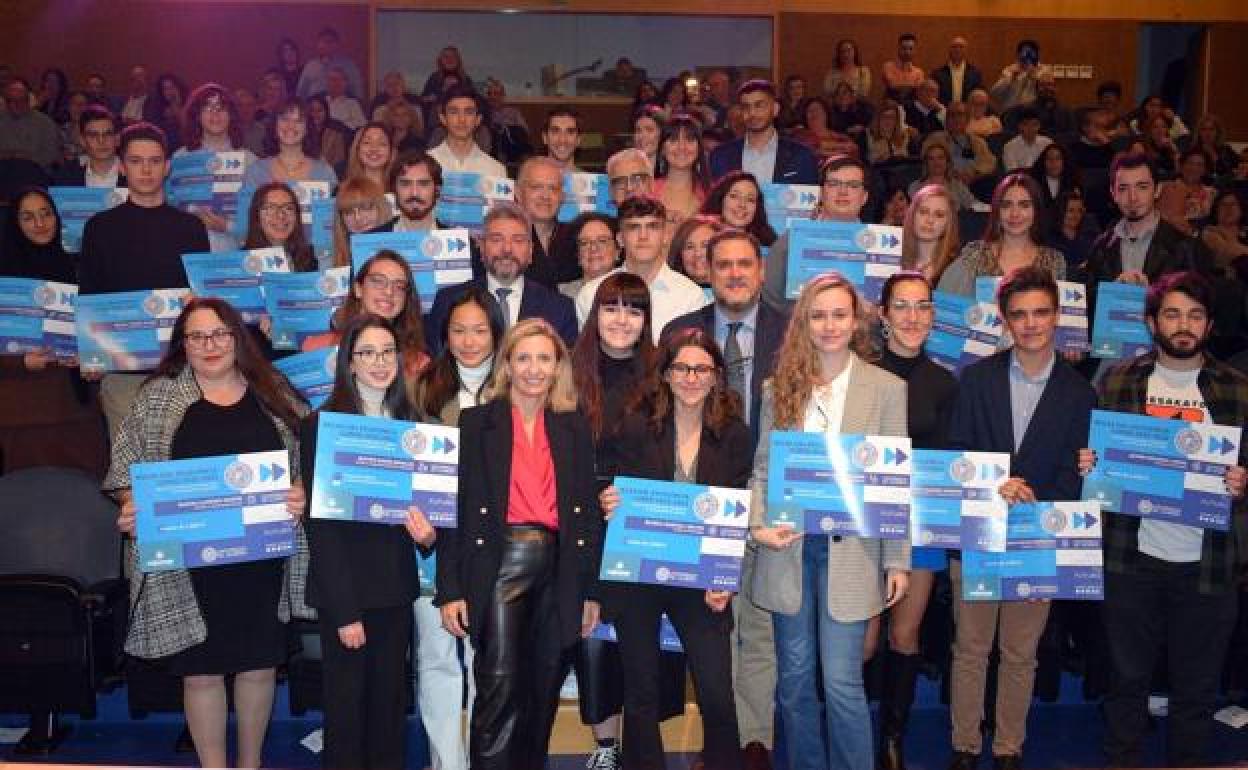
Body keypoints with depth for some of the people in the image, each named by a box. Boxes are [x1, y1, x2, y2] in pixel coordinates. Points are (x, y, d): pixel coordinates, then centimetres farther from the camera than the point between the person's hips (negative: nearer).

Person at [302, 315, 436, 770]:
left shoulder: (410, 423, 8)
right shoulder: (321, 424, -7)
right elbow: (318, 521, -9)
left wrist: (427, 532, -8)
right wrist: (344, 610, -13)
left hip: (396, 583, 4)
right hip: (346, 585, -4)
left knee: (390, 702, 10)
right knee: (346, 702, 4)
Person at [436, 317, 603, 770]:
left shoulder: (574, 428, 10)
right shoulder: (476, 423, 1)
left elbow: (588, 511, 11)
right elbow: (454, 507, -2)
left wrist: (591, 591, 8)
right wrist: (451, 590, -8)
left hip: (557, 570, 4)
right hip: (499, 566, -3)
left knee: (543, 691, 10)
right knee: (499, 687, -11)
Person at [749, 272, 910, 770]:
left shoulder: (887, 388, 1)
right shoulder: (778, 388, 7)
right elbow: (761, 470, 7)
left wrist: (897, 561, -2)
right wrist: (758, 525, -10)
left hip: (849, 551, -2)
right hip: (788, 547, 3)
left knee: (841, 682, -3)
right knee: (794, 679, 11)